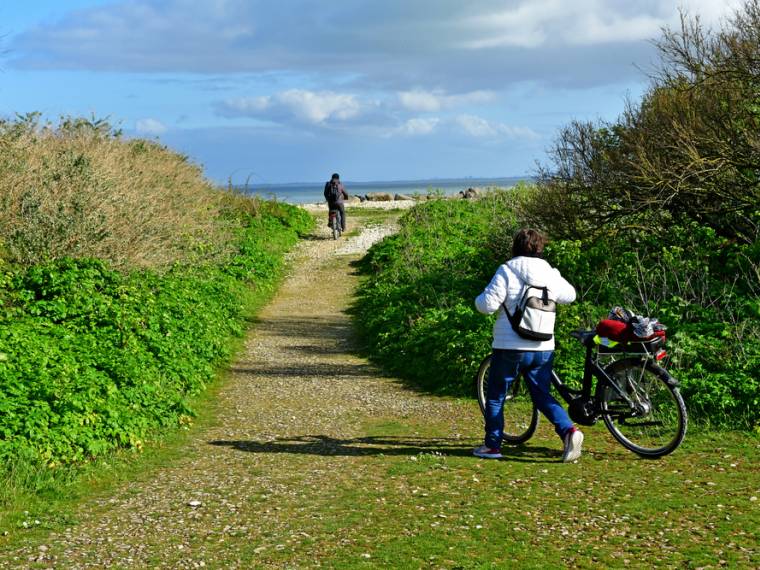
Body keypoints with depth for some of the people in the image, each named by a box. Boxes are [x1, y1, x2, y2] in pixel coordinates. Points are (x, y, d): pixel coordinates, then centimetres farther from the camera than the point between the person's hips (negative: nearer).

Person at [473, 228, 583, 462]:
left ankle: (492, 445, 16)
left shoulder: (507, 271, -9)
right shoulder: (550, 274, 5)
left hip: (510, 348, -4)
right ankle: (569, 430, -9)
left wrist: (480, 299, 8)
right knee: (543, 396, 12)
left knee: (495, 398, 11)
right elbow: (570, 295, 22)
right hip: (543, 349, 4)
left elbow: (488, 304, -15)